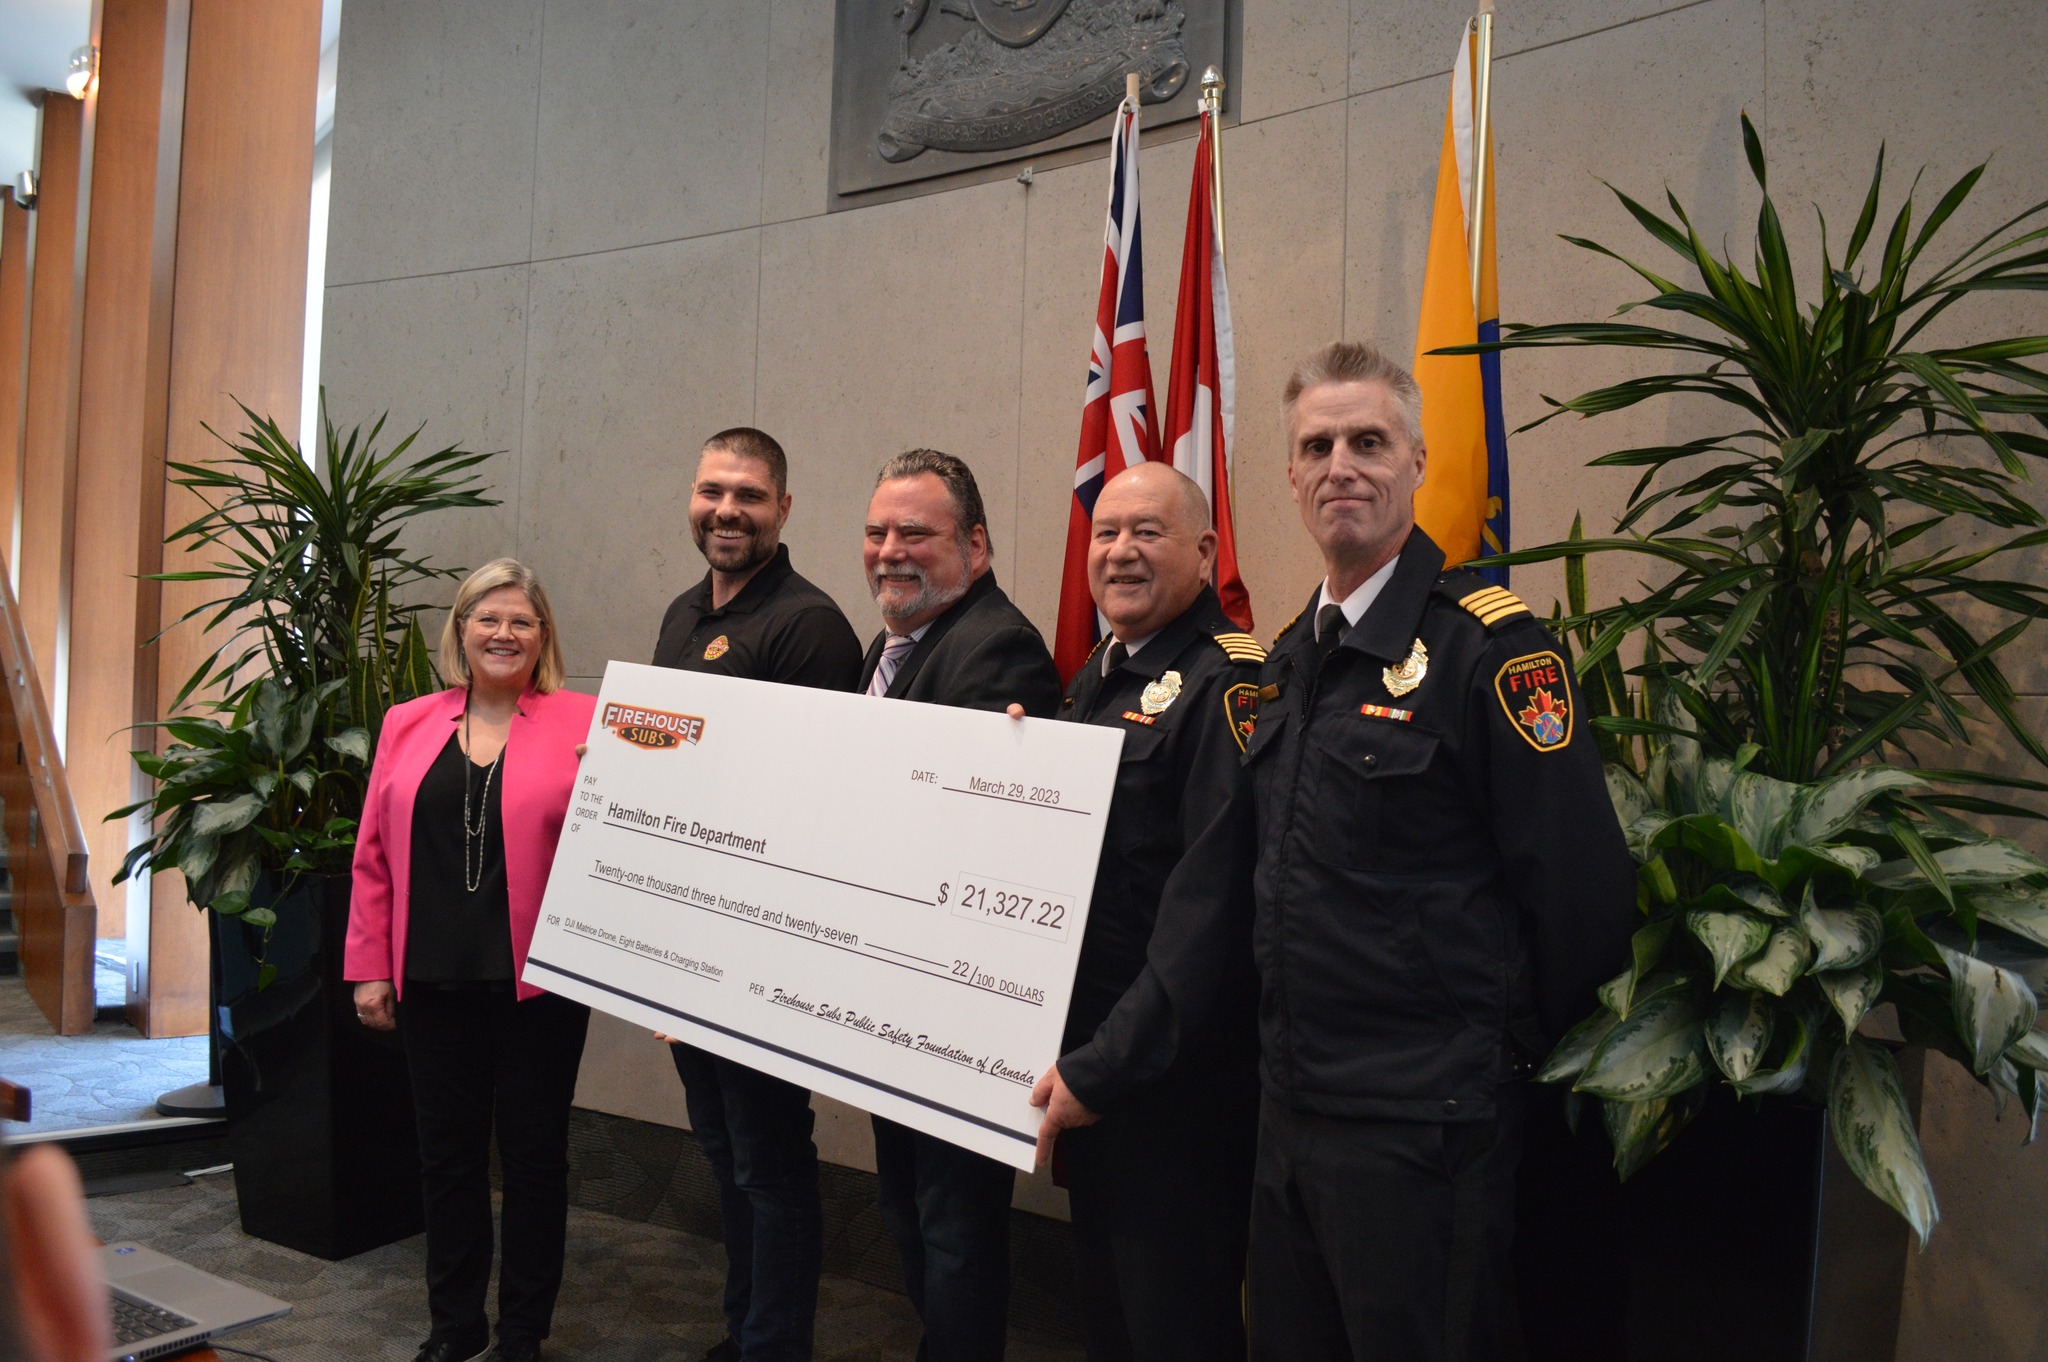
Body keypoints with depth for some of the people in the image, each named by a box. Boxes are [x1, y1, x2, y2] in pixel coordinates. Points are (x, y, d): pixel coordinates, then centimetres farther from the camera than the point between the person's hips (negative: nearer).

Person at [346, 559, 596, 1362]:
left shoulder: (582, 725, -3)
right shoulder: (409, 726, 8)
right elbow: (375, 854, 9)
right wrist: (369, 966, 6)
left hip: (536, 985, -3)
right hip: (433, 984, 3)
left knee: (533, 1156, 10)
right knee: (448, 1154, 15)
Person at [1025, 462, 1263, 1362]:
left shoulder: (1228, 681, -17)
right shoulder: (1097, 678, 11)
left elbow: (1210, 897, -24)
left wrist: (1108, 1065, -23)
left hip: (1175, 1075, -8)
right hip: (1086, 1061, 8)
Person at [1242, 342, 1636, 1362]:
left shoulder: (1491, 646, -15)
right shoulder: (1289, 658, 9)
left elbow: (1581, 891, -16)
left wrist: (1515, 1049, -6)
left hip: (1422, 1124, -7)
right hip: (1289, 1104, 7)